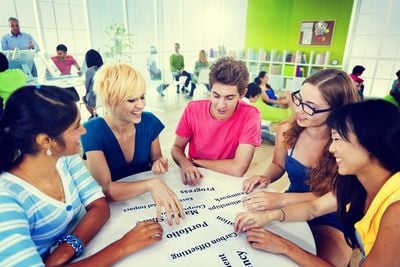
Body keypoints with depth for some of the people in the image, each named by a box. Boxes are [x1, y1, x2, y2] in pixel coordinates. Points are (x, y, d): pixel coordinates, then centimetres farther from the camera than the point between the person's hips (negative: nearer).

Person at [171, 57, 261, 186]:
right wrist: (185, 164, -22)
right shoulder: (193, 109, -10)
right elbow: (177, 148, 0)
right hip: (195, 180, 2)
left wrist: (195, 161, -13)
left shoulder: (250, 116, -18)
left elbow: (238, 169, -23)